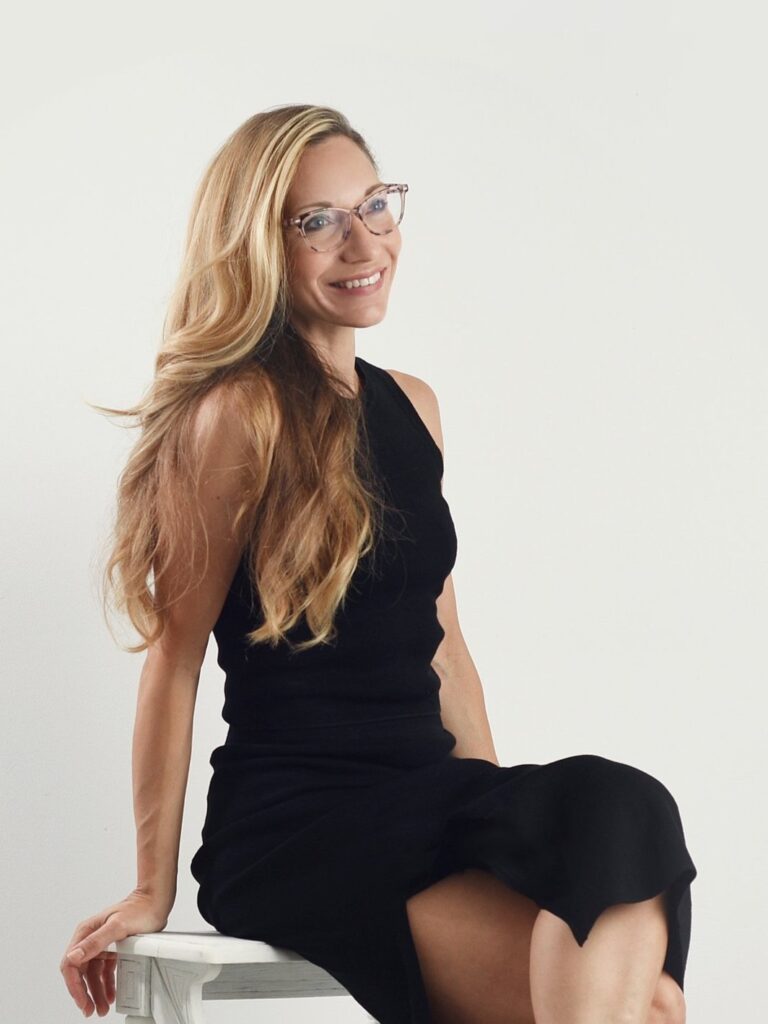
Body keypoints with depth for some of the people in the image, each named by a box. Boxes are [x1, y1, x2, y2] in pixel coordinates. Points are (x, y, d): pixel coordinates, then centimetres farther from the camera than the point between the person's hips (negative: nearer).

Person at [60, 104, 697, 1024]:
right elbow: (174, 654, -7)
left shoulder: (411, 405, 16)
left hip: (430, 796, 7)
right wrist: (153, 891, -5)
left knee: (623, 804, -27)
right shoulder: (240, 412, -7)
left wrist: (503, 806, 15)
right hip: (295, 826, -7)